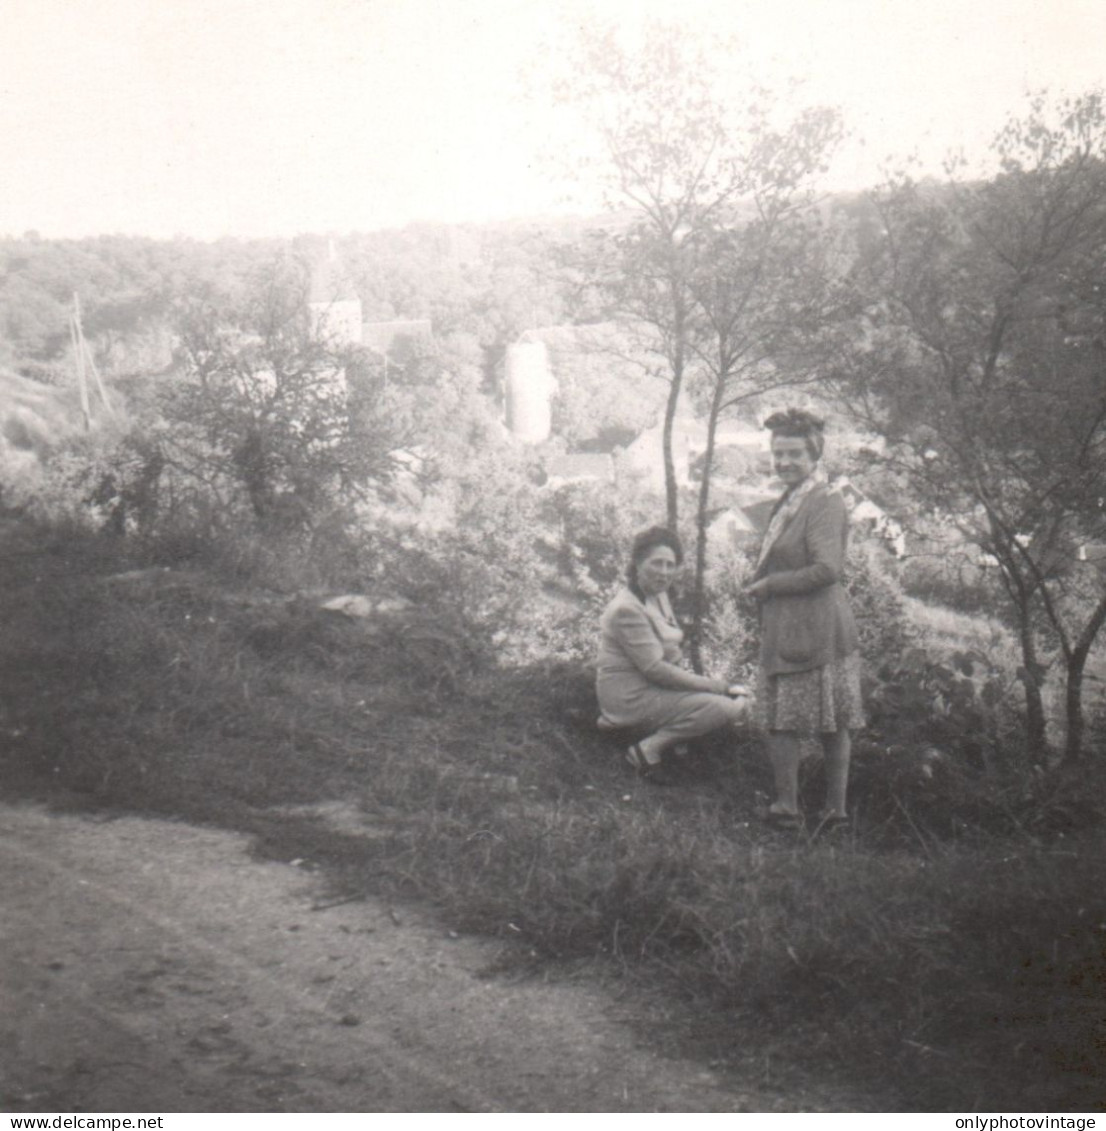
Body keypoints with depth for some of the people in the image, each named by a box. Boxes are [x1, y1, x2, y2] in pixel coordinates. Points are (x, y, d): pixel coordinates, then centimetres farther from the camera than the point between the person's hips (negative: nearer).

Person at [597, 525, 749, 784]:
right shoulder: (627, 609, -20)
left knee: (740, 701, 5)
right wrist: (720, 687, -20)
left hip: (655, 686, 10)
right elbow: (655, 669, -22)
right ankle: (648, 751, -12)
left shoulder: (659, 597, 9)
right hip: (632, 697, -10)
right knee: (723, 707, -23)